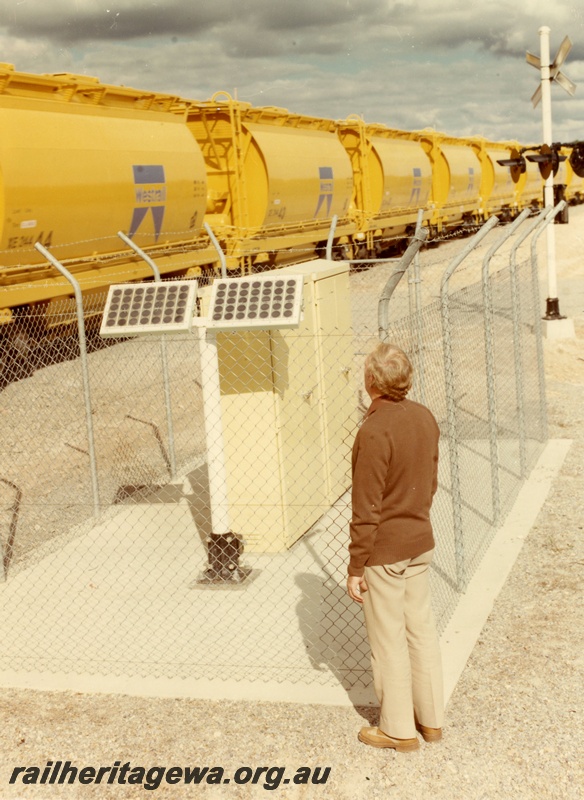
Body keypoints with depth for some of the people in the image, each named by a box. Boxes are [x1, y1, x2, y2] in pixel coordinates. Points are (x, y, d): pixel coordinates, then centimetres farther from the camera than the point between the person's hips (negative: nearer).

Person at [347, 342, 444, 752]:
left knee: (389, 640, 7)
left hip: (383, 551, -7)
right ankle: (431, 718, 29)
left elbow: (366, 510, -20)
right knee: (421, 630, 17)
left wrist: (355, 567, -13)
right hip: (420, 543, 7)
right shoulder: (425, 418, -1)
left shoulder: (375, 431, -24)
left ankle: (399, 729, 19)